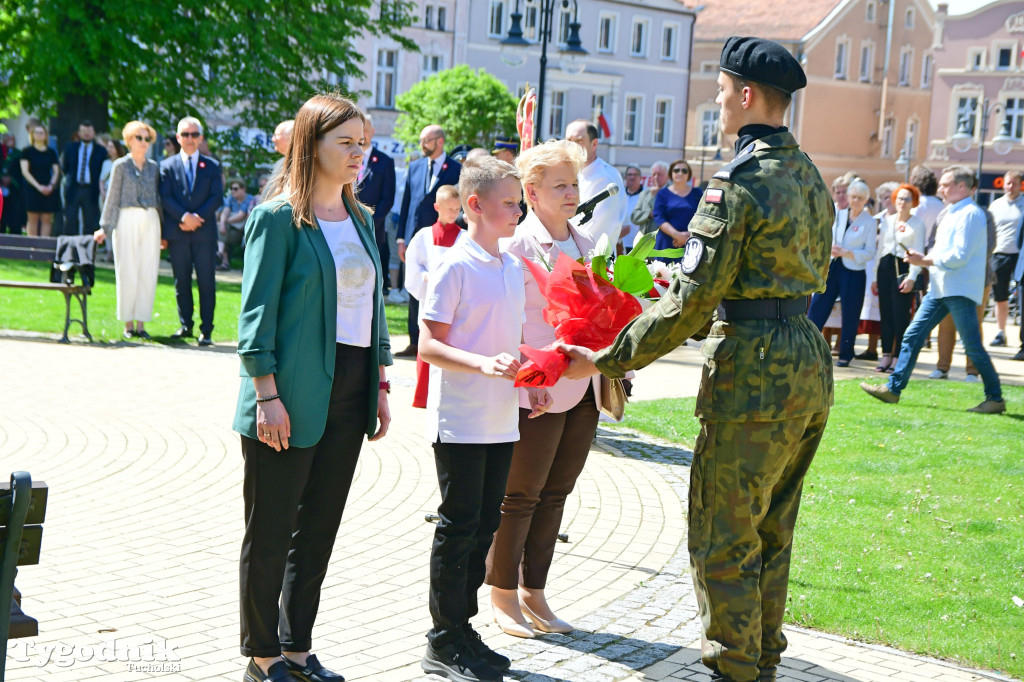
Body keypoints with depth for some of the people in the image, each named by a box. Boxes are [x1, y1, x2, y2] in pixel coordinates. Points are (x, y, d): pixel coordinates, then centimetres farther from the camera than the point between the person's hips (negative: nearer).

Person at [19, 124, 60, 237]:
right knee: (33, 219, -2)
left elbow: (56, 171, 9)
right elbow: (25, 171, -5)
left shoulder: (51, 152, 10)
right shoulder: (27, 151, 2)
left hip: (48, 190, 2)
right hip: (32, 189, -2)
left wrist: (51, 185, -9)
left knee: (47, 219, -1)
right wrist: (38, 186, -14)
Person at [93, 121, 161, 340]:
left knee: (148, 273, -1)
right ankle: (128, 323, 6)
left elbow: (158, 198, 14)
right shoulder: (121, 165, 3)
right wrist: (105, 228, -2)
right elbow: (113, 198, 3)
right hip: (128, 220, -3)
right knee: (128, 273, -2)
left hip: (150, 222, 3)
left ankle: (141, 323, 6)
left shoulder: (153, 167, 12)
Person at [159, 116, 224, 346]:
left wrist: (198, 217, -12)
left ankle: (206, 330, 0)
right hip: (177, 232, 1)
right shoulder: (167, 166, 10)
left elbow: (217, 198, 1)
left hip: (204, 232, -1)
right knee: (181, 282, 7)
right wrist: (184, 216, -15)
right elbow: (165, 198, 0)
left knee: (206, 282, -3)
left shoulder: (212, 166, 9)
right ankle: (185, 325, 17)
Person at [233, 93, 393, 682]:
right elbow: (258, 311, -10)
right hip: (293, 397, -7)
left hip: (348, 393, 7)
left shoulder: (361, 219, 14)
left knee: (320, 527, 12)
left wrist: (380, 387, 14)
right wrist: (266, 393, -16)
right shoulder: (278, 216, -6)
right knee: (271, 531, 3)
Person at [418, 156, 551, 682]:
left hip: (501, 422, 8)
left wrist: (531, 380, 7)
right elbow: (429, 346, -16)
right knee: (458, 528, -1)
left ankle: (461, 625, 25)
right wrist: (483, 364, -28)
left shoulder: (514, 268, 12)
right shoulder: (455, 266, -12)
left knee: (485, 525, 13)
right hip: (459, 422, -7)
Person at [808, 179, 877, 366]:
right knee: (817, 306, -2)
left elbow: (869, 253, -6)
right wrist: (830, 248, -4)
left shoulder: (869, 222, -2)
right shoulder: (839, 215, 10)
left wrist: (846, 252, -18)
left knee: (850, 315, 2)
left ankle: (845, 355, 14)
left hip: (854, 272, -4)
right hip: (832, 267, 4)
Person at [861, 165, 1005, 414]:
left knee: (972, 345, -5)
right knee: (913, 335, 5)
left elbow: (960, 255, -20)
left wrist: (925, 260, -14)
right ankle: (893, 388, 8)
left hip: (960, 290, -9)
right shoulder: (952, 213, 17)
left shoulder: (970, 214, -13)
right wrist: (923, 260, 5)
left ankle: (995, 398, 5)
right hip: (940, 287, 9)